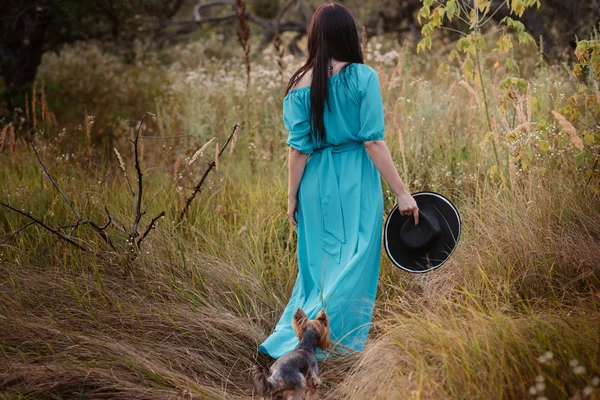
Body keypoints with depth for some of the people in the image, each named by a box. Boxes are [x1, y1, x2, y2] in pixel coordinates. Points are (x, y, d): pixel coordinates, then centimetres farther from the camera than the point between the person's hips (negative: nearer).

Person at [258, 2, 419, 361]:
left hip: (317, 183, 3)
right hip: (356, 182, -3)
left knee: (319, 261, 15)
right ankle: (341, 340, 5)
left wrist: (292, 196, 7)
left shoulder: (302, 84, -2)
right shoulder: (364, 77, -8)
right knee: (355, 261, 6)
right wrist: (402, 192, -8)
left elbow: (299, 148, -2)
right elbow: (374, 142, -12)